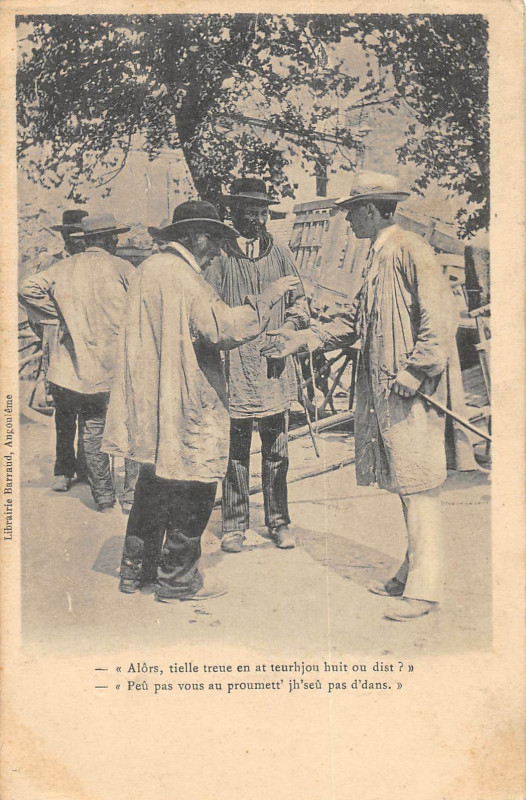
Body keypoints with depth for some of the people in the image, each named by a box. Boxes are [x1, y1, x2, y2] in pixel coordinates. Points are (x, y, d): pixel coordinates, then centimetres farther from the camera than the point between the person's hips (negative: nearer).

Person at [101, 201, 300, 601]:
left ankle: (137, 569, 28)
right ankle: (176, 579, 12)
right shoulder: (184, 277, -17)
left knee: (154, 482, 19)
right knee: (194, 489, 2)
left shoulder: (150, 267, 13)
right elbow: (224, 328, -26)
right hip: (186, 407, -10)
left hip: (150, 402, 10)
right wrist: (268, 297, -18)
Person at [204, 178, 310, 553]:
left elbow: (300, 303, 14)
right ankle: (235, 525, 18)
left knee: (277, 452, 9)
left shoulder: (280, 254, 9)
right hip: (235, 370, -3)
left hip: (275, 370, 3)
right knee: (236, 453, 5)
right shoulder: (220, 258, -1)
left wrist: (288, 329, -4)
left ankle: (279, 521, 22)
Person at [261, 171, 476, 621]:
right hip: (384, 390, 10)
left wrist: (416, 370, -20)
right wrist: (303, 339, 20)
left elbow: (440, 317, -18)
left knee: (419, 486, -6)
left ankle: (424, 589, 1)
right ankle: (411, 574, 24)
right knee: (404, 483, 14)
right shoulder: (378, 257, 19)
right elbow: (357, 321, 25)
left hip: (414, 392, -10)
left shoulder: (410, 250, -11)